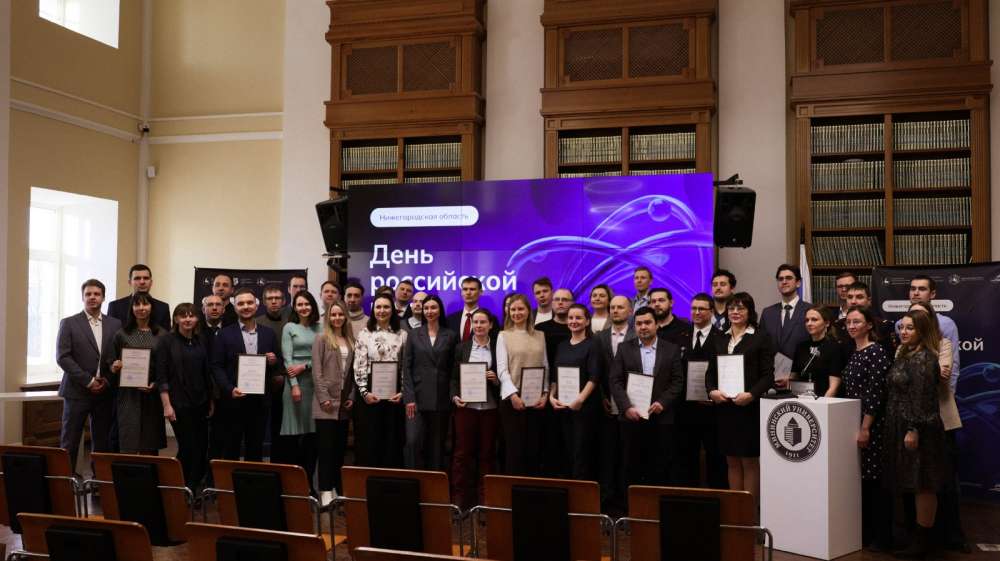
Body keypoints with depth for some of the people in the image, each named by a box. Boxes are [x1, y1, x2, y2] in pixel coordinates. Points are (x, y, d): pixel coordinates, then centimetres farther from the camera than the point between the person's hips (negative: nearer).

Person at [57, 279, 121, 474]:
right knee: (69, 443, 0)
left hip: (105, 391, 3)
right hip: (77, 391, -2)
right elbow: (62, 357, -6)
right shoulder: (69, 323, 1)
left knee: (102, 442, 6)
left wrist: (108, 380, -6)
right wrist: (88, 381, -11)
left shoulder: (115, 324, 9)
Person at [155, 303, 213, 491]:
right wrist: (166, 405, -13)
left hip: (200, 403, 5)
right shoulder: (167, 341, -4)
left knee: (202, 447, 4)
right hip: (179, 404, -4)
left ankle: (194, 486, 20)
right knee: (188, 446, -3)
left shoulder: (201, 341, 8)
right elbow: (161, 375, -7)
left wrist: (211, 400, 10)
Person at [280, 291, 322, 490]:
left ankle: (308, 480, 8)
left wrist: (305, 366, -10)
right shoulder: (289, 327, 5)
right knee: (293, 433, -5)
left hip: (315, 382, 2)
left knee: (312, 433, 2)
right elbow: (287, 358, -3)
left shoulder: (320, 328, 10)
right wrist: (294, 385, -12)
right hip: (295, 382, -2)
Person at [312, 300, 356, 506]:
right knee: (326, 448, -4)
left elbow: (353, 371, 12)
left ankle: (338, 489, 14)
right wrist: (324, 397, -13)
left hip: (344, 404, 5)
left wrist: (352, 396, 2)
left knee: (340, 447, 8)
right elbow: (317, 371, -7)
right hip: (327, 403, -5)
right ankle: (325, 491, -1)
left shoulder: (350, 341, 12)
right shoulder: (321, 339, -1)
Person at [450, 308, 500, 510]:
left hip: (490, 408, 0)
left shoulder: (497, 348, 6)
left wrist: (496, 379, -12)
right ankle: (458, 499, 8)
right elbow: (454, 376, 7)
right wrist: (455, 396, -9)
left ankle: (484, 499, 14)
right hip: (466, 406, 0)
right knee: (462, 452, 1)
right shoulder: (461, 347, 8)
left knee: (487, 453, 5)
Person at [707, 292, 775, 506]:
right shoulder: (720, 340, 13)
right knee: (732, 461, 9)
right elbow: (710, 372, 12)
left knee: (750, 461, 1)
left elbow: (768, 375, -6)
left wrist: (751, 394, -20)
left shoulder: (761, 339, -1)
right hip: (724, 408, 4)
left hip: (750, 407, -4)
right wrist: (712, 391, -7)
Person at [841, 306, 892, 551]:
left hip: (872, 426, -8)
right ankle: (864, 532, 20)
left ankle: (882, 537, 8)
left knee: (875, 480, -1)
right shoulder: (852, 353, 13)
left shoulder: (877, 352, -12)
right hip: (854, 424, 8)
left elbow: (876, 394, -17)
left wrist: (865, 428, -18)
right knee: (859, 479, 11)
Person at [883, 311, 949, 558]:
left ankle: (922, 541, 3)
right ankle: (919, 537, 20)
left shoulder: (922, 358, -14)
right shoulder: (905, 354, 15)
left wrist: (914, 431, -21)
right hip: (902, 427, 10)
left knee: (922, 485, -3)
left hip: (918, 429, -9)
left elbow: (922, 399, -19)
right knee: (915, 484, 13)